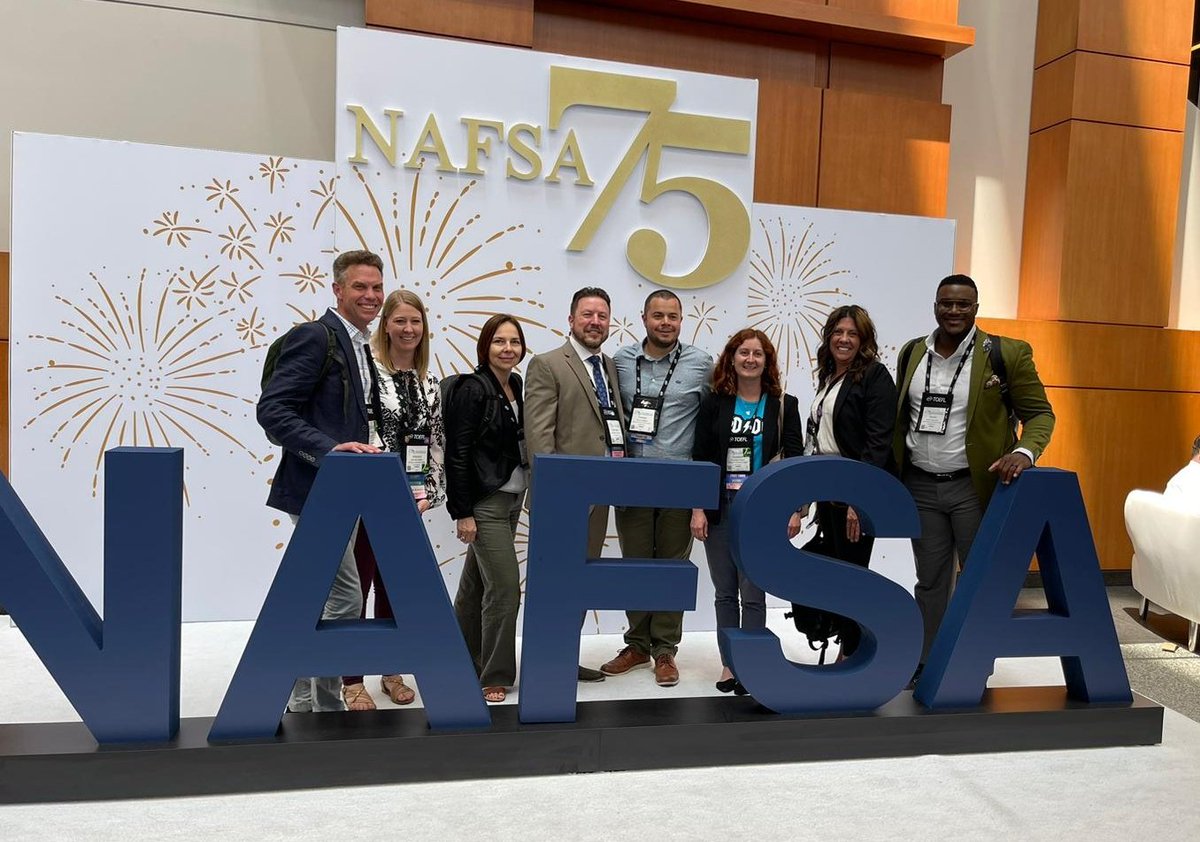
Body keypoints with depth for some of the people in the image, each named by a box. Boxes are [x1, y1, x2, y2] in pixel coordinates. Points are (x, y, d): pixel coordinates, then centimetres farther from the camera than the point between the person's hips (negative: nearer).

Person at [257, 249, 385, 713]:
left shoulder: (360, 348, 17)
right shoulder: (313, 336, -12)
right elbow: (271, 410, -19)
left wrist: (361, 450, 9)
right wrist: (329, 448, -28)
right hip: (316, 489, -10)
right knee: (344, 598, -7)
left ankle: (303, 702, 29)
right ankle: (326, 705, 7)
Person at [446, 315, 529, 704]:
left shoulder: (516, 387, 10)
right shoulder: (473, 389, -12)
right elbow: (458, 453, -15)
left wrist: (523, 495, 14)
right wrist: (462, 512, -18)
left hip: (512, 499, 8)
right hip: (485, 502, -8)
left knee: (476, 584, 17)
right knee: (504, 585, -7)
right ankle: (496, 675, 7)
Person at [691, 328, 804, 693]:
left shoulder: (784, 406, 3)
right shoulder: (713, 404, 4)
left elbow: (795, 460, 2)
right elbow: (699, 460, 2)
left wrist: (795, 510, -4)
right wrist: (697, 509, -4)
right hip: (720, 510, 2)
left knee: (753, 593, 0)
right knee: (724, 592, 9)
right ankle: (729, 663, 20)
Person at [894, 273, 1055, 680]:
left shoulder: (1007, 353, -6)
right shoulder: (912, 353, 6)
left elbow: (1039, 413, -3)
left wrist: (1023, 453, -22)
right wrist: (892, 478, 7)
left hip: (975, 486, -3)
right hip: (920, 485, 4)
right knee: (930, 580, 13)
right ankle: (926, 663, 25)